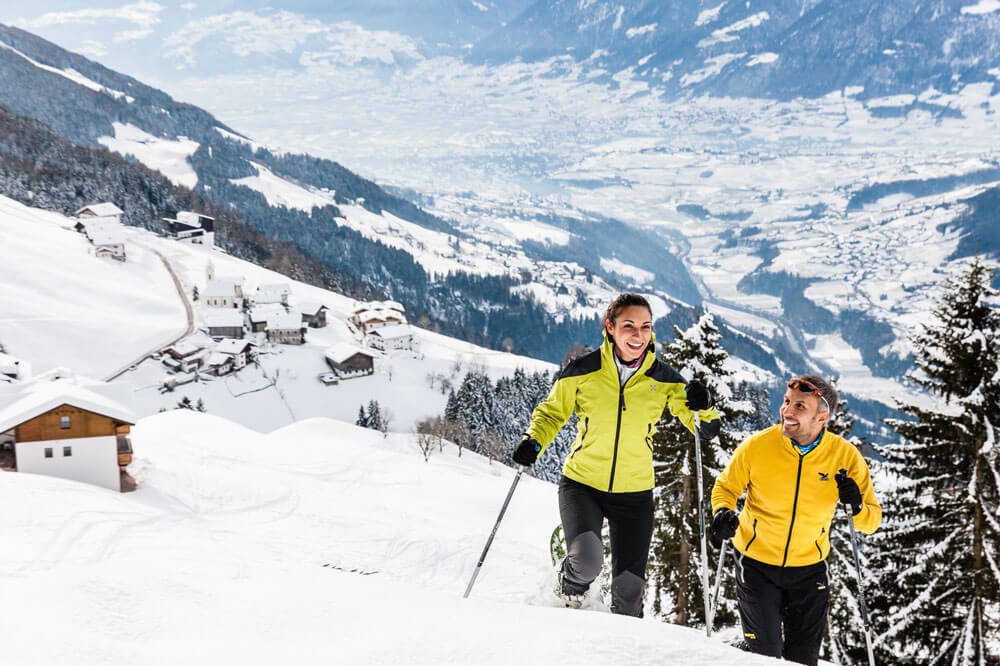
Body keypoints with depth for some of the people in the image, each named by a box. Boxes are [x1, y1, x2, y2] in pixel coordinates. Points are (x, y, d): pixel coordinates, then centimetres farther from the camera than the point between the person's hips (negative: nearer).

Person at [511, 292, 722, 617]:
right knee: (588, 562, -24)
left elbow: (708, 431, 1)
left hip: (635, 493, 2)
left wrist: (702, 407, -21)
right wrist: (534, 442, -12)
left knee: (628, 590, 7)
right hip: (582, 483, -2)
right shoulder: (583, 371, -9)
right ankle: (570, 587, 12)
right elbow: (551, 411, 7)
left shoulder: (664, 380, -5)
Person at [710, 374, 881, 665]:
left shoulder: (845, 455, -14)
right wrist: (722, 513, -21)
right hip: (756, 563, -2)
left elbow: (872, 521, -5)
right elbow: (725, 488, 0)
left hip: (809, 569, 2)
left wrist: (856, 507, -27)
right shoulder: (758, 445, -17)